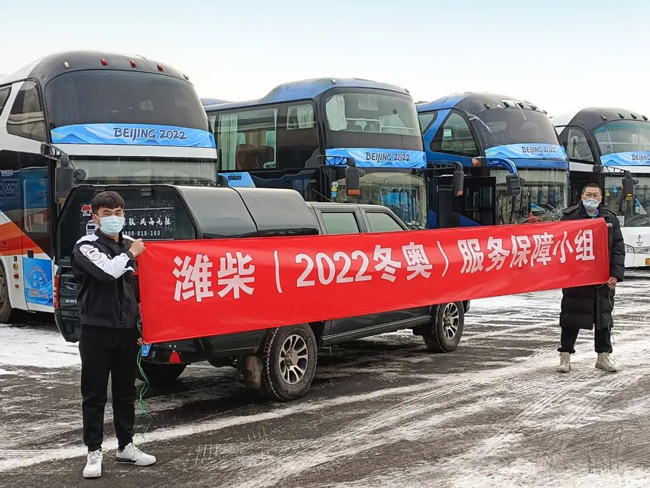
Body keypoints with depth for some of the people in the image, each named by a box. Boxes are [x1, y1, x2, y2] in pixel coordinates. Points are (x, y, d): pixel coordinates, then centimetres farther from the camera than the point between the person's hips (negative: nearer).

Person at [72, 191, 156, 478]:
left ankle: (126, 446, 24)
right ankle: (94, 452, 8)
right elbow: (108, 271, -27)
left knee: (126, 391, 13)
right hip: (97, 330, -5)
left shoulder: (131, 245, 11)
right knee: (94, 394, 1)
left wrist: (141, 325, 16)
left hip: (127, 330, 5)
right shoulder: (86, 247, -6)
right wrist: (131, 254, -11)